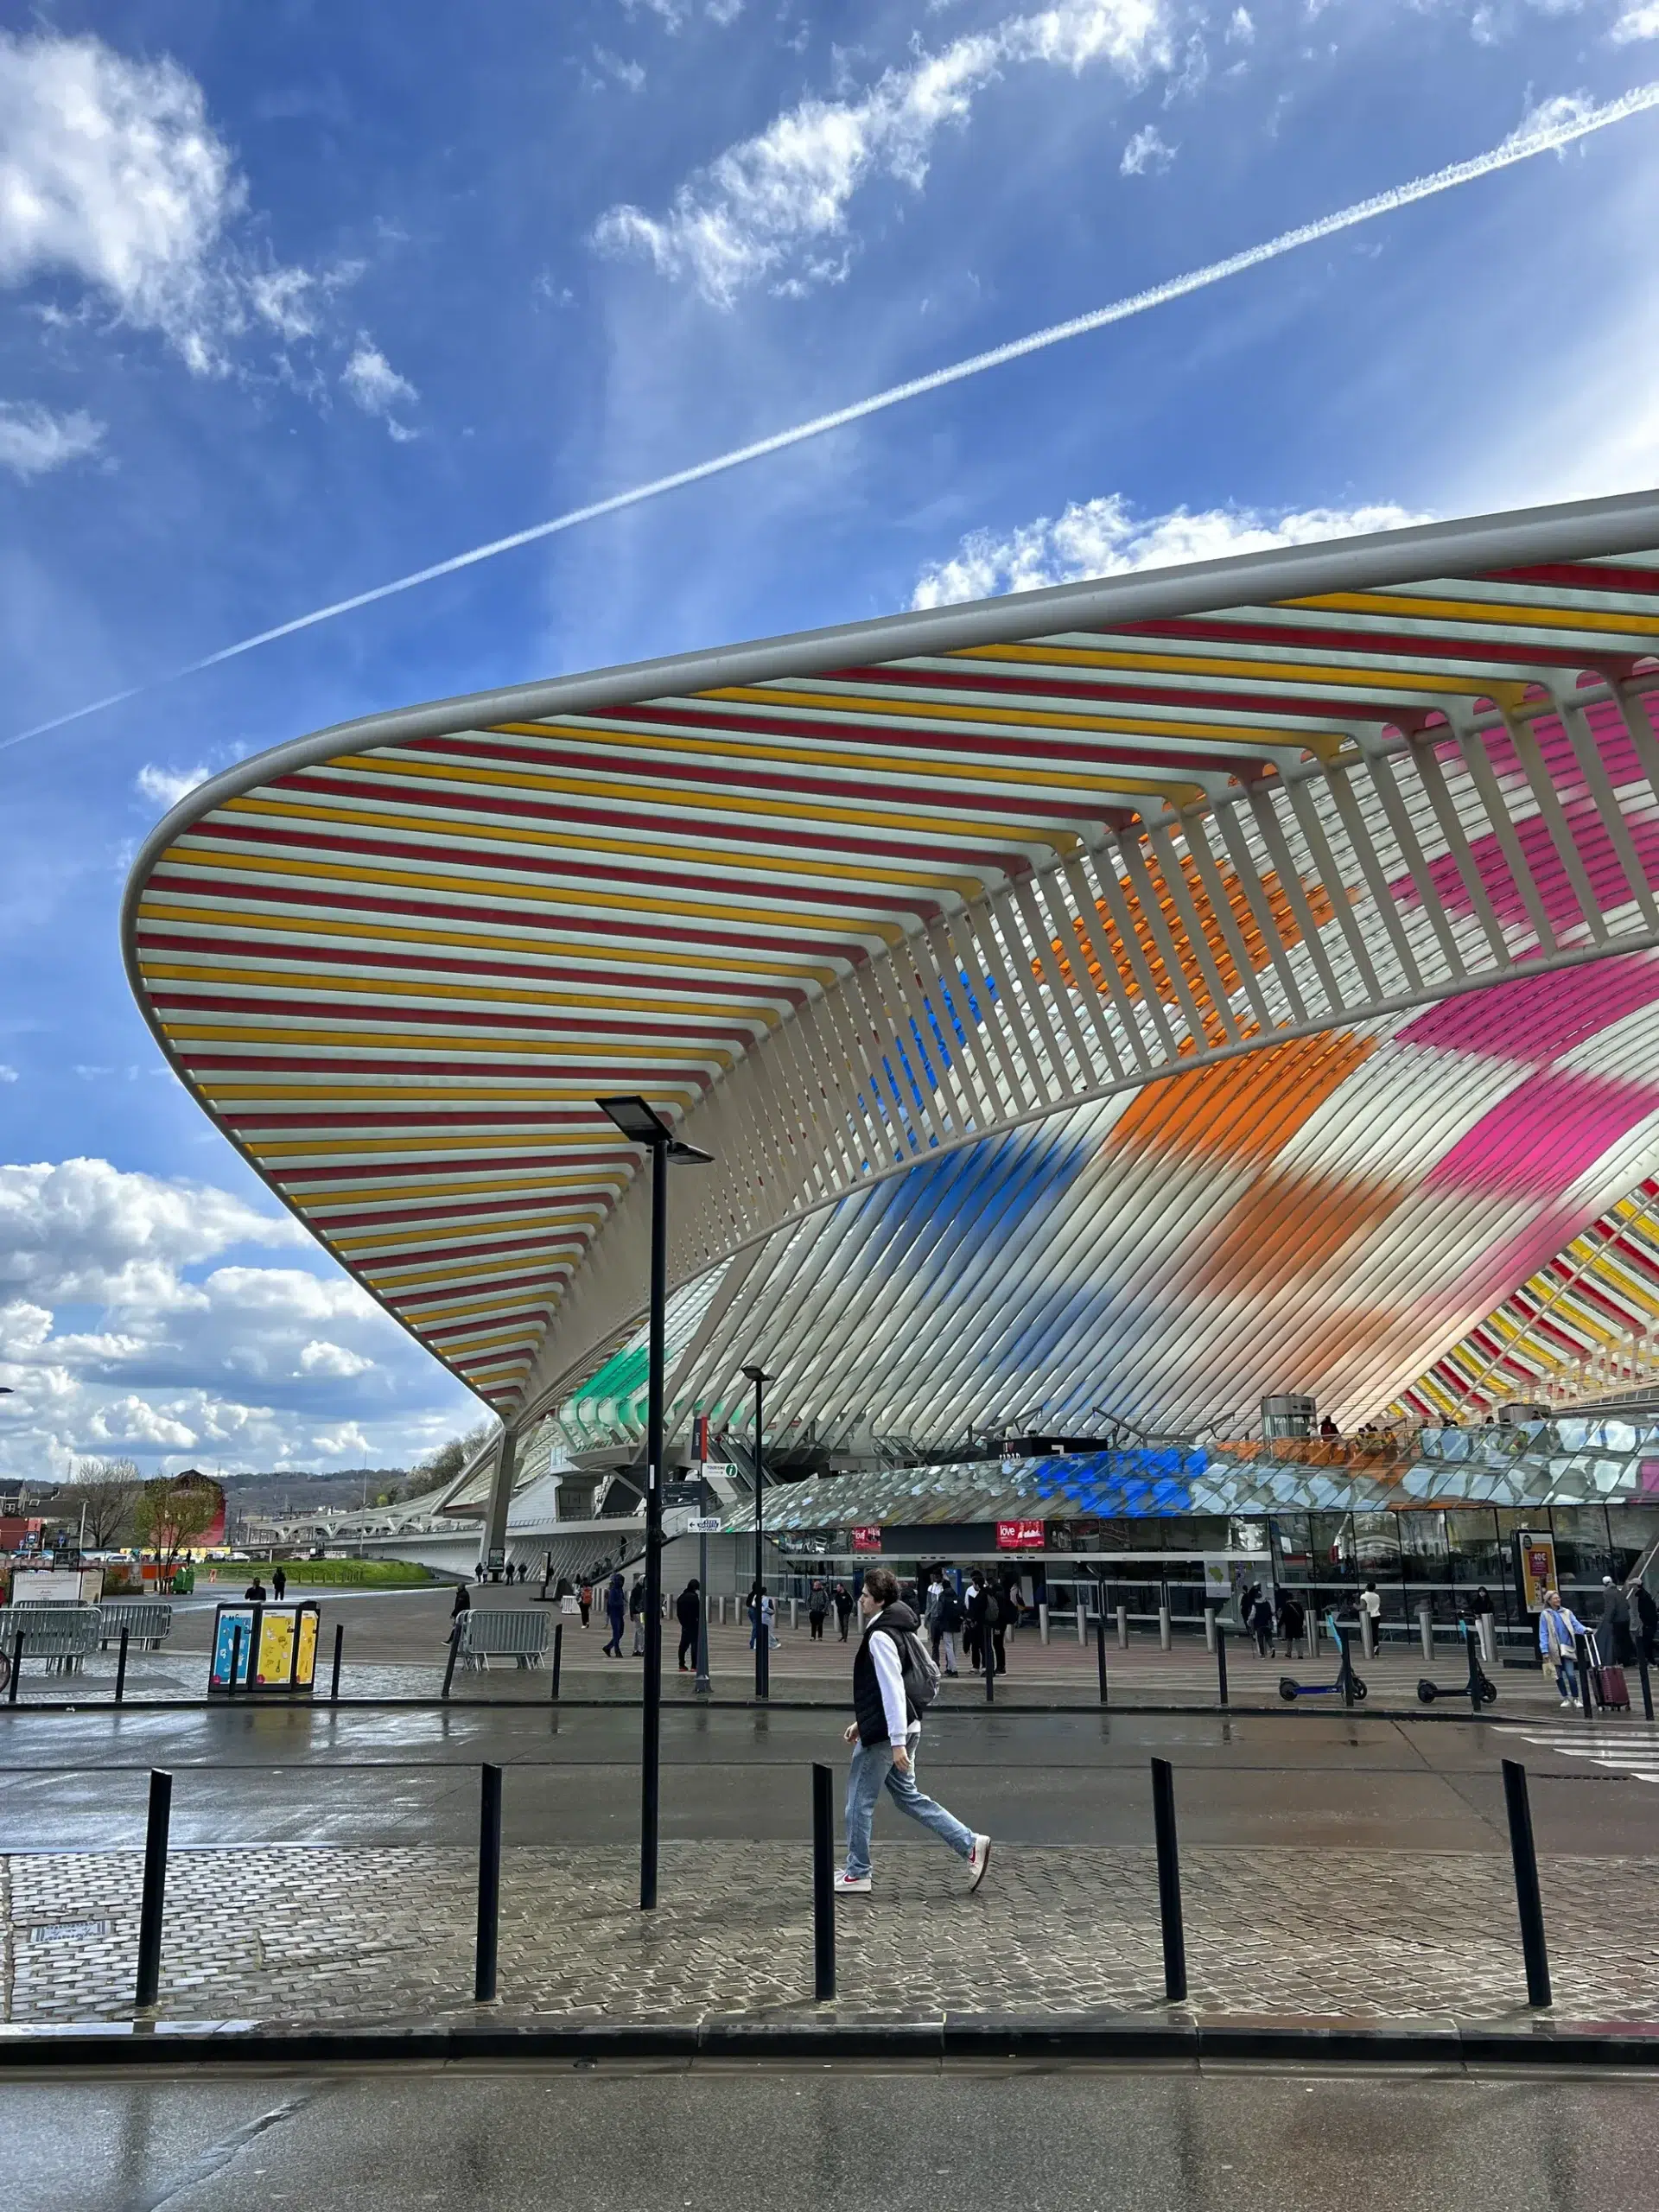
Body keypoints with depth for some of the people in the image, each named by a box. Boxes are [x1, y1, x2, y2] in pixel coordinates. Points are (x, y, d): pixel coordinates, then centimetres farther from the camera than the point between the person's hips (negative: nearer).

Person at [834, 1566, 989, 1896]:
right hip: (904, 1728, 10)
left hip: (884, 1733, -10)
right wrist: (863, 1721, 25)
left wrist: (897, 1742, -25)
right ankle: (971, 1845, 14)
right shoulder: (899, 1631, 12)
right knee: (908, 1796, 17)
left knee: (859, 1802, 5)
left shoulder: (880, 1637, -19)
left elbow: (892, 1689, -24)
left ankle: (856, 1875, 16)